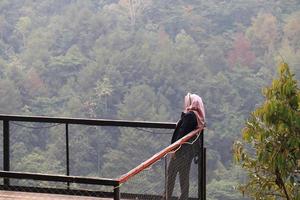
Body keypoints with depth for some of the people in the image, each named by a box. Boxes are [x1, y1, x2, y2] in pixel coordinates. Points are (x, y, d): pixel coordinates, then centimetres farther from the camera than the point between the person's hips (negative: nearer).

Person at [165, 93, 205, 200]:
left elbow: (182, 133, -19)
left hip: (183, 148, -8)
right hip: (190, 149, 8)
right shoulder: (198, 116, 11)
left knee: (171, 172, 1)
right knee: (184, 174, 13)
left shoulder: (189, 115, -15)